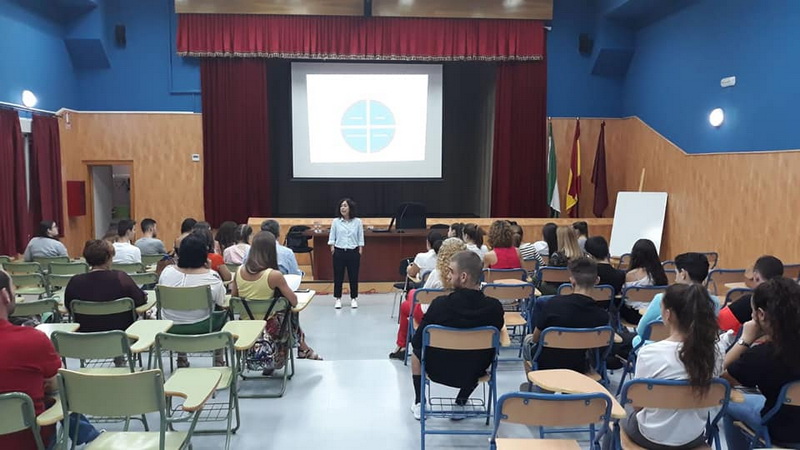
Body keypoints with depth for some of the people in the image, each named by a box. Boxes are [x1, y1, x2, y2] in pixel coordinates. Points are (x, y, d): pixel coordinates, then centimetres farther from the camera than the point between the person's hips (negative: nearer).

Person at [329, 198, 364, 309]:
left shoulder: (357, 221, 1)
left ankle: (354, 298, 18)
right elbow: (332, 237, 5)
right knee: (338, 276, 4)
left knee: (353, 276, 5)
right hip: (339, 252, 0)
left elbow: (360, 237, 4)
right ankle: (338, 299, 15)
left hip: (353, 252, 0)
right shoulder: (335, 221, 1)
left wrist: (360, 250, 0)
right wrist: (332, 247, -5)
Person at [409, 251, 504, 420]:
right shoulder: (494, 307, -22)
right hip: (474, 372, 1)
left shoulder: (440, 304, -28)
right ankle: (461, 403, 36)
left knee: (416, 349, 30)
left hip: (438, 370, -1)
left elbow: (417, 342, -15)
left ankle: (419, 404, 33)